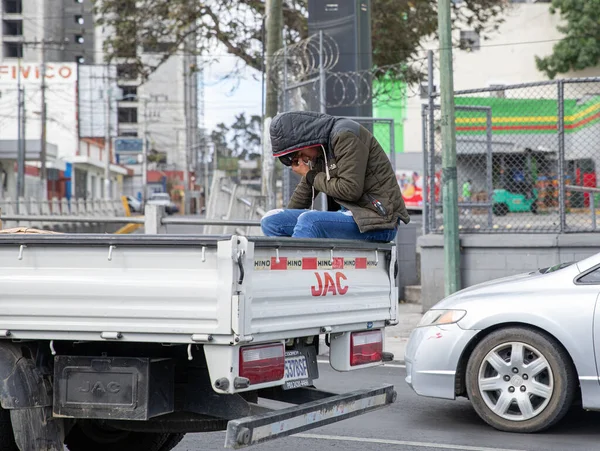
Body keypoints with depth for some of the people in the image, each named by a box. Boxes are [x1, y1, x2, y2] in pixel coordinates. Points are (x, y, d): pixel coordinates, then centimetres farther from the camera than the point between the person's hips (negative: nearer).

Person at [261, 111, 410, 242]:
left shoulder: (345, 135, -13)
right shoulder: (322, 149, 12)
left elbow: (351, 190, -19)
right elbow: (305, 189, 23)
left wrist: (311, 176, -8)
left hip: (379, 221, -9)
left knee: (308, 221, -34)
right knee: (271, 220, 0)